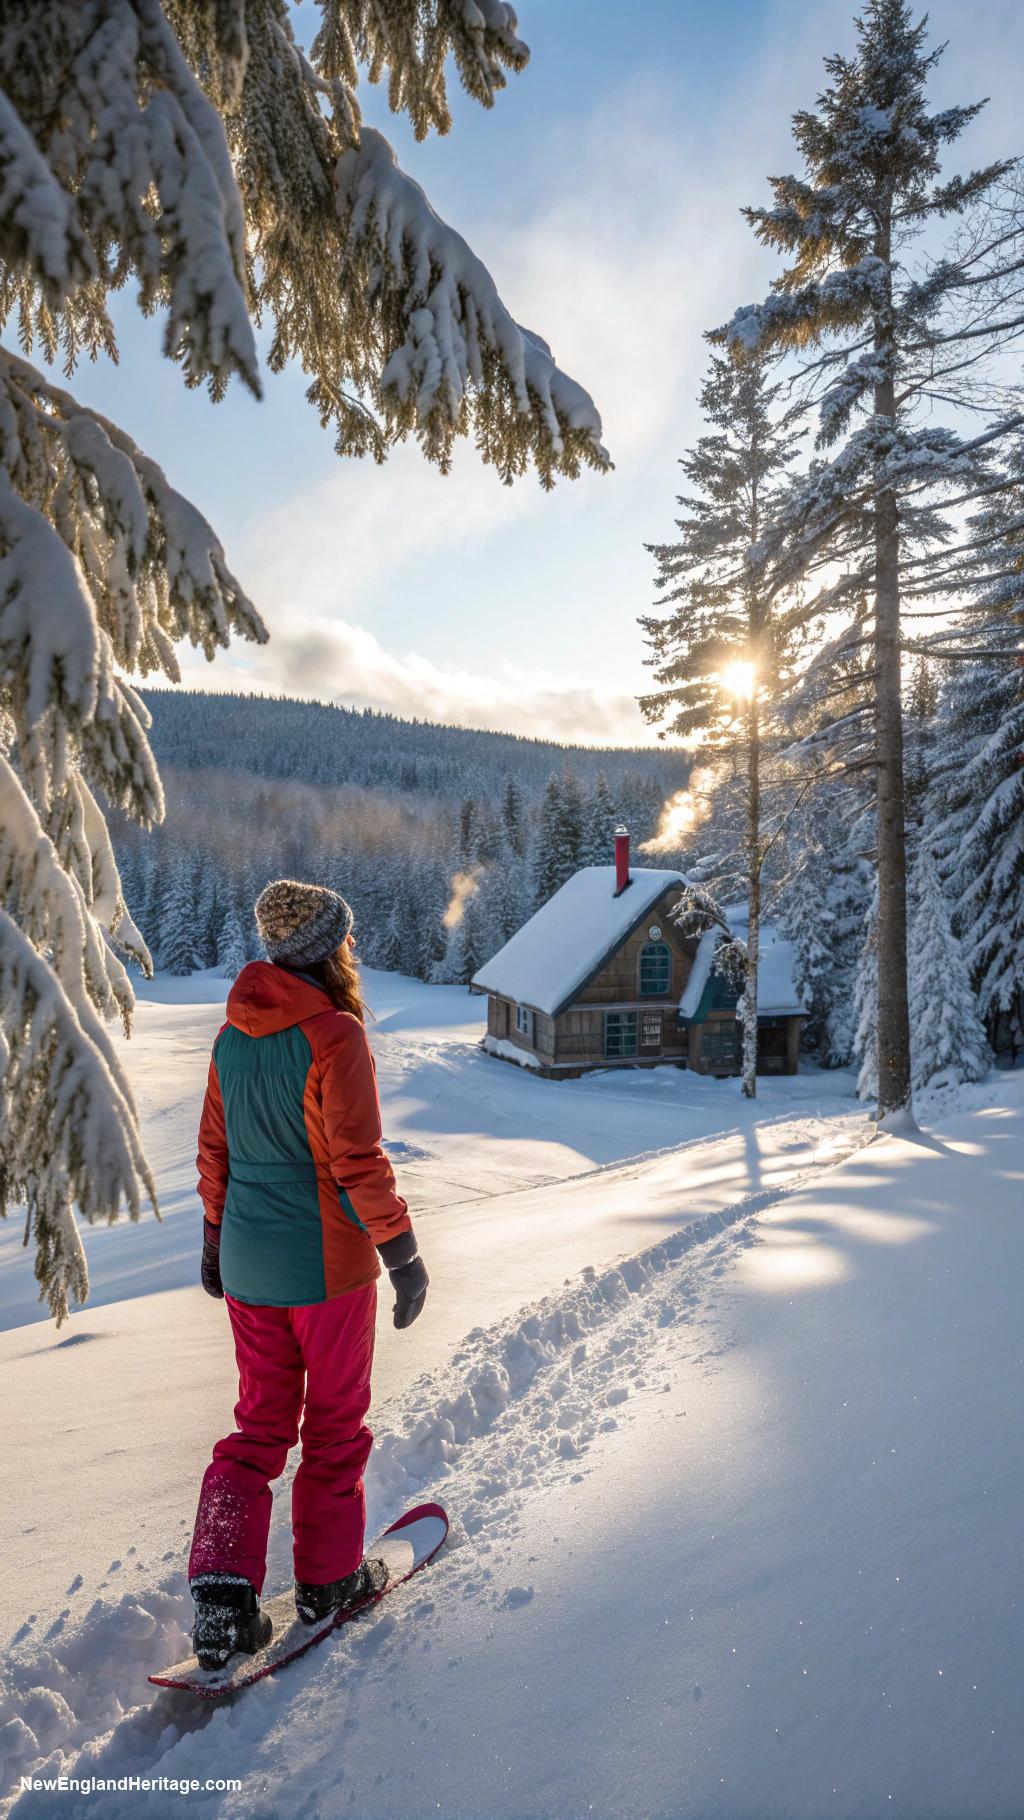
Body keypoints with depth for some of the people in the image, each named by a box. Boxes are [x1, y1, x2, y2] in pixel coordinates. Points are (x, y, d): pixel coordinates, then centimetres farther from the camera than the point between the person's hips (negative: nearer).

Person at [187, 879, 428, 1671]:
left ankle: (222, 1591, 16)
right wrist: (402, 1253, -10)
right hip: (327, 1263, -6)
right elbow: (358, 1163, -20)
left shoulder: (234, 1034, 2)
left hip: (248, 1263, 6)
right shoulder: (335, 1035, -19)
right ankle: (329, 1577, 30)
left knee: (261, 1422, 19)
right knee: (335, 1424, 14)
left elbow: (214, 1149, 9)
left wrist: (216, 1236, 21)